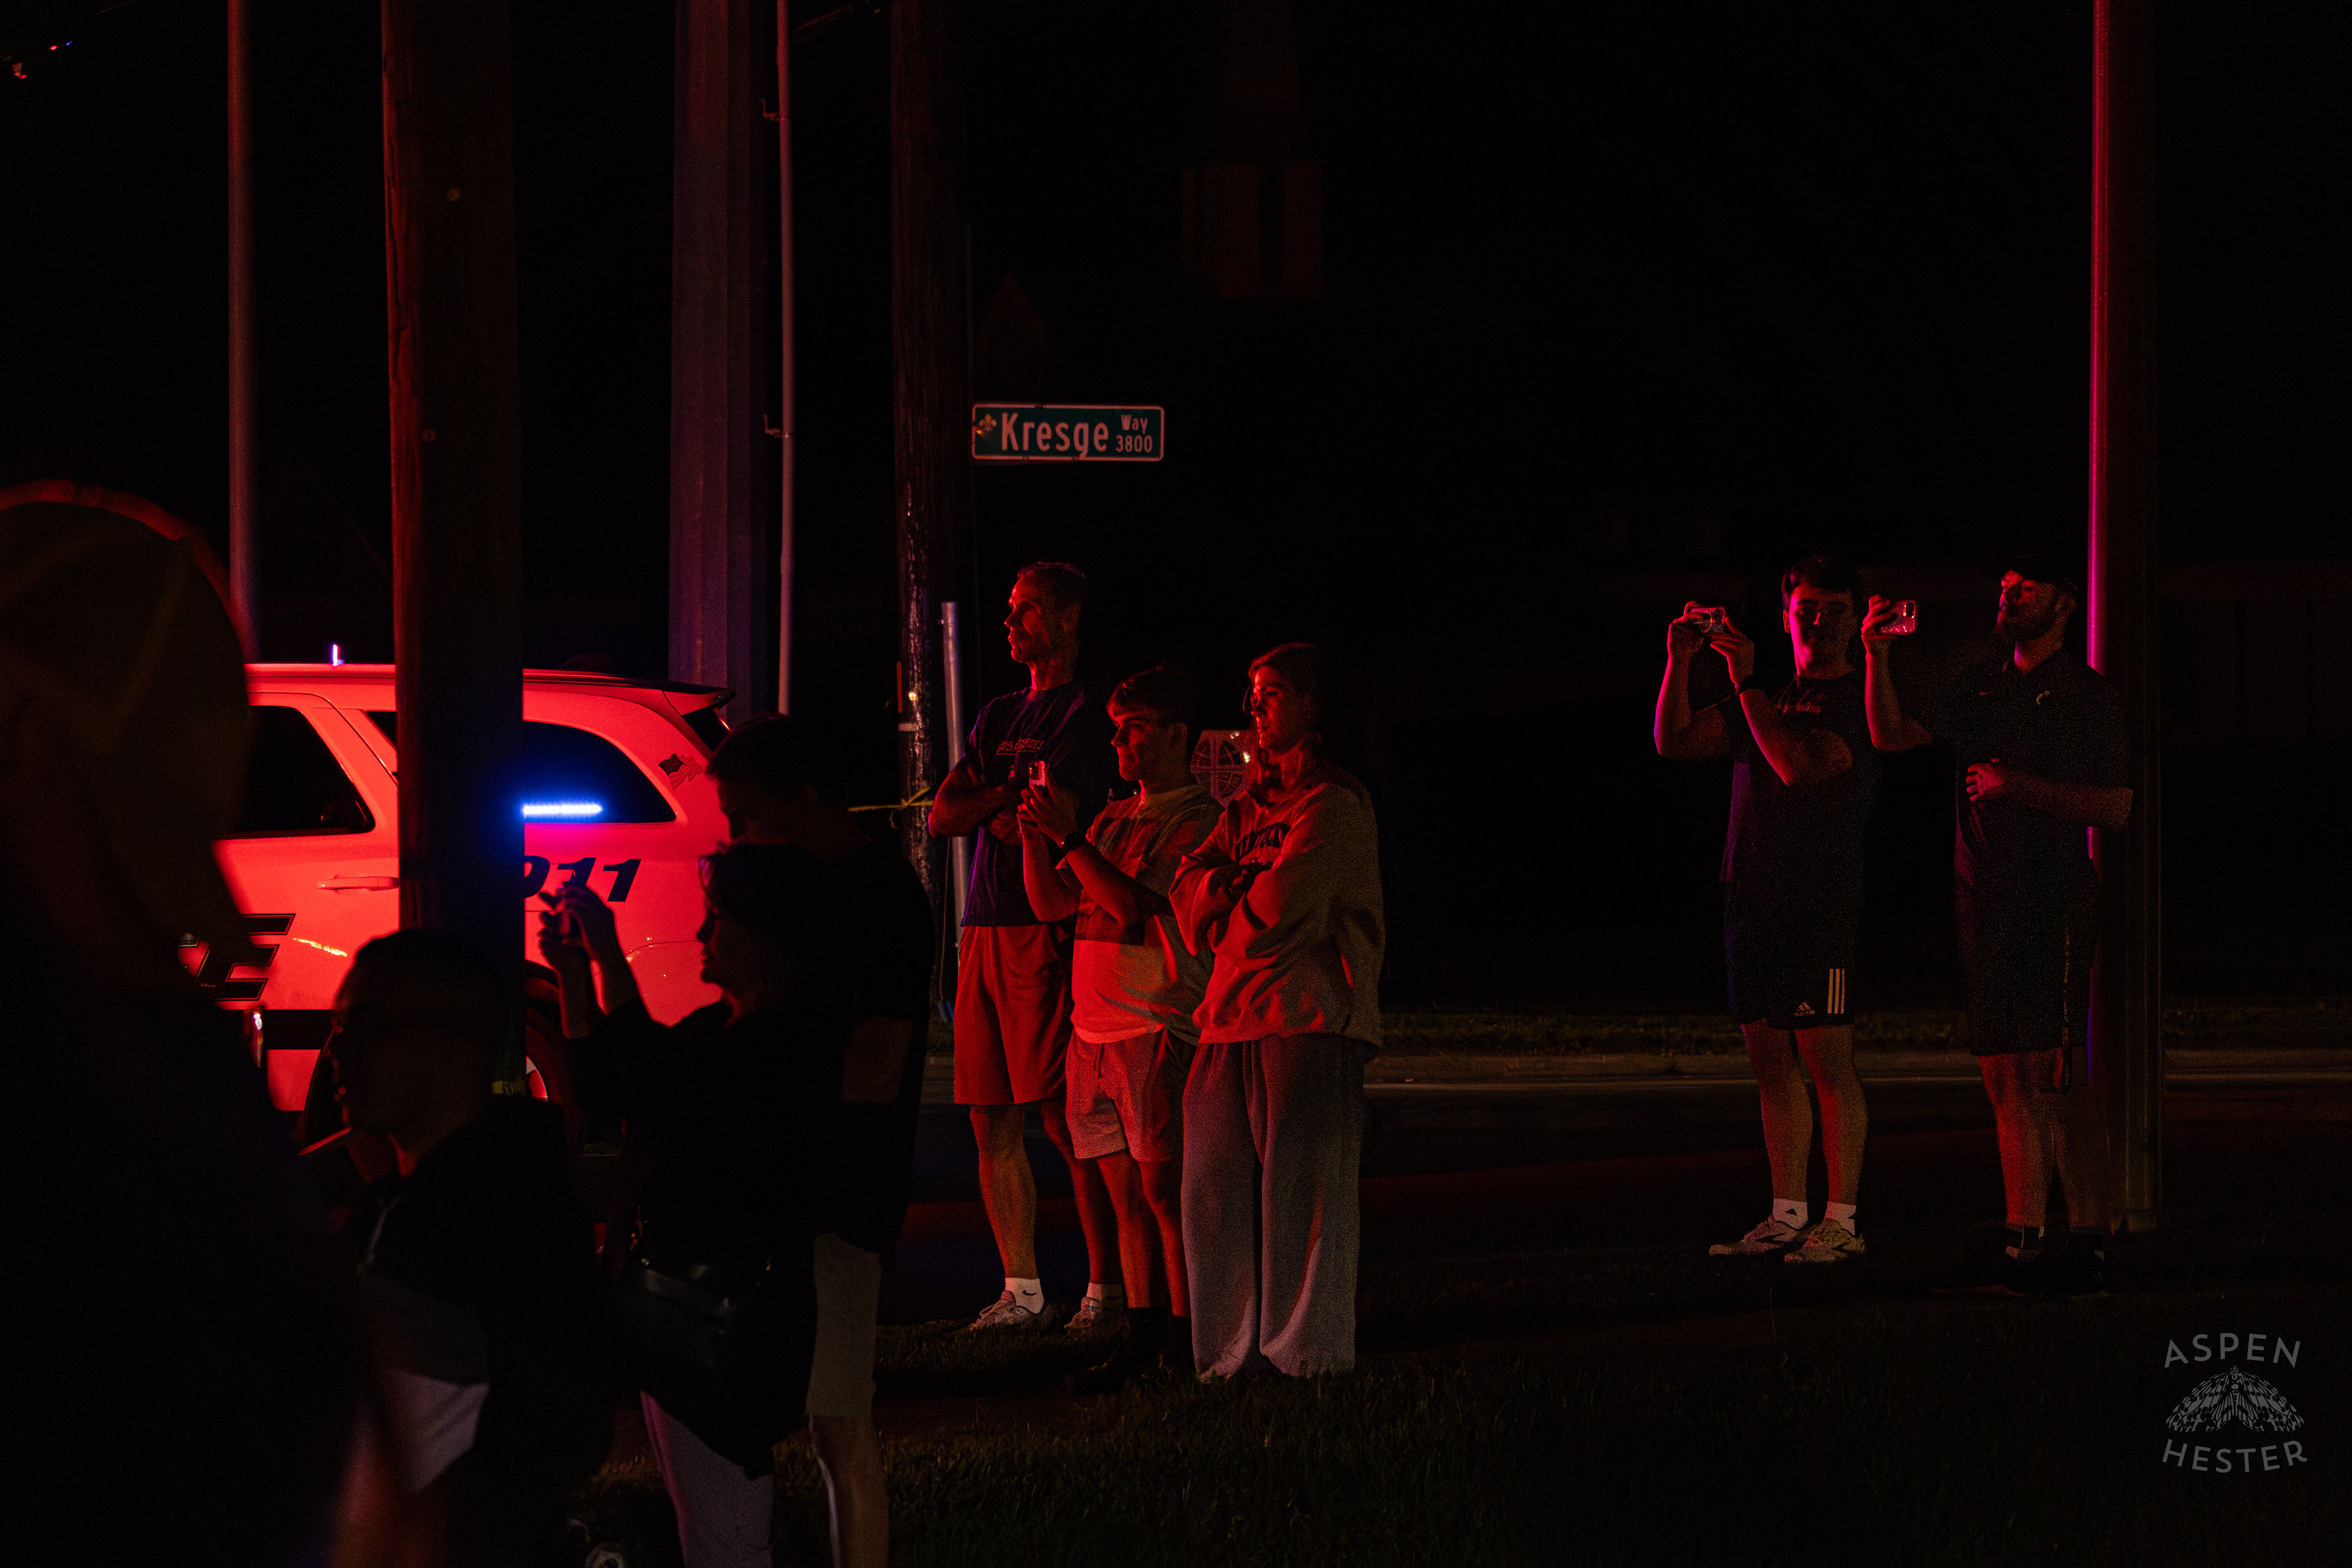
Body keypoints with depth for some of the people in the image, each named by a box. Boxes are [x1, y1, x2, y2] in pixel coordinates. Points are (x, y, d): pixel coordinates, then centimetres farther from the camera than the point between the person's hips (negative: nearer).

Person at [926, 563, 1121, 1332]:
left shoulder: (1086, 715, -3)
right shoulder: (998, 718, 22)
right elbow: (944, 817, 13)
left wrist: (987, 807, 4)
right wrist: (1009, 797, -3)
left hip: (1045, 932, -8)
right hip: (985, 931, 8)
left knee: (1067, 1120, -10)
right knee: (992, 1125, 5)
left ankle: (1107, 1286, -8)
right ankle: (1022, 1290, 9)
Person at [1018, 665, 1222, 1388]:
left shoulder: (1197, 819, -6)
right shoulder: (1114, 819, 19)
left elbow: (1135, 904, -17)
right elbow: (1053, 903, 15)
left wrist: (1069, 837, -16)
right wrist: (1034, 834, 1)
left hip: (1158, 1028, -7)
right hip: (1094, 1029, 7)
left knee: (1164, 1189, -9)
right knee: (1125, 1188, 7)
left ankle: (1185, 1339, -6)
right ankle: (1143, 1333, 9)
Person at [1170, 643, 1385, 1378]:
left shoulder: (1336, 804, -4)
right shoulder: (1245, 810, 21)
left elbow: (1276, 910, -12)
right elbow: (1191, 894, 10)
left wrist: (1224, 919, 6)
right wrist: (1241, 898, -7)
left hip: (1310, 1017, -8)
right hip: (1233, 1016, 8)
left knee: (1299, 1188, -8)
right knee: (1217, 1187, 4)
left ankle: (1305, 1354, -5)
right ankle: (1234, 1354, 8)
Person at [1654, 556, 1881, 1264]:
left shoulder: (1859, 701, -4)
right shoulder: (1767, 702, 18)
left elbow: (1801, 766, -19)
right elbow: (1674, 742, 13)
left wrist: (1744, 679, -17)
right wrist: (1679, 662, 0)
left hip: (1822, 907, -7)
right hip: (1753, 905, 7)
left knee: (1828, 1062, -8)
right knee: (1771, 1064, 8)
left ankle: (1842, 1220, -7)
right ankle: (1788, 1216, 12)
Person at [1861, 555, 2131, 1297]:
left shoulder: (2086, 693, 0)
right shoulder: (1978, 682, 16)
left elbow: (2115, 808, -5)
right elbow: (1892, 732, 9)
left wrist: (2022, 787, -14)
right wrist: (1879, 657, -6)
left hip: (2055, 898, -6)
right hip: (1983, 899, 6)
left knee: (2055, 1072, -12)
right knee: (2006, 1080, 7)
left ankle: (2088, 1244, -12)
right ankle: (2025, 1243, 10)